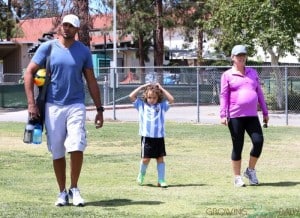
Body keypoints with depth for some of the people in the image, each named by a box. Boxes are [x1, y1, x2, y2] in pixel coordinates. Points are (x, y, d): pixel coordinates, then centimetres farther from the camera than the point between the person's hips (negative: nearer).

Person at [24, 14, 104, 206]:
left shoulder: (84, 51, 4)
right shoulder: (47, 47, 0)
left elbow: (91, 81, 9)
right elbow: (29, 73, -1)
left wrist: (99, 109, 6)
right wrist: (31, 102, -10)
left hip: (76, 105, 0)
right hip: (53, 106, 0)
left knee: (76, 147, -14)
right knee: (57, 152, 4)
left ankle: (74, 189, 4)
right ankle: (62, 192, 16)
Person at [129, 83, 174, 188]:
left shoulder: (162, 106, 8)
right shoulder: (141, 105, 7)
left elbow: (171, 99, -2)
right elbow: (131, 96, 0)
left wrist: (161, 88, 2)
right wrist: (142, 87, 2)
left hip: (159, 137, 1)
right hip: (146, 137, -1)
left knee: (160, 158, 2)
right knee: (145, 159, -5)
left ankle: (161, 180, 6)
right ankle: (141, 175, 22)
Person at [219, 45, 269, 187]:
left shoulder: (253, 72, 15)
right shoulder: (227, 75, 3)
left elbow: (259, 93, 18)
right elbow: (224, 96, -2)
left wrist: (265, 112, 15)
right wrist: (223, 115, -11)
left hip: (252, 115, 3)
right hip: (235, 116, -3)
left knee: (258, 141, -10)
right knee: (237, 147, 0)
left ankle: (250, 170, 11)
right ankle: (237, 177, 12)